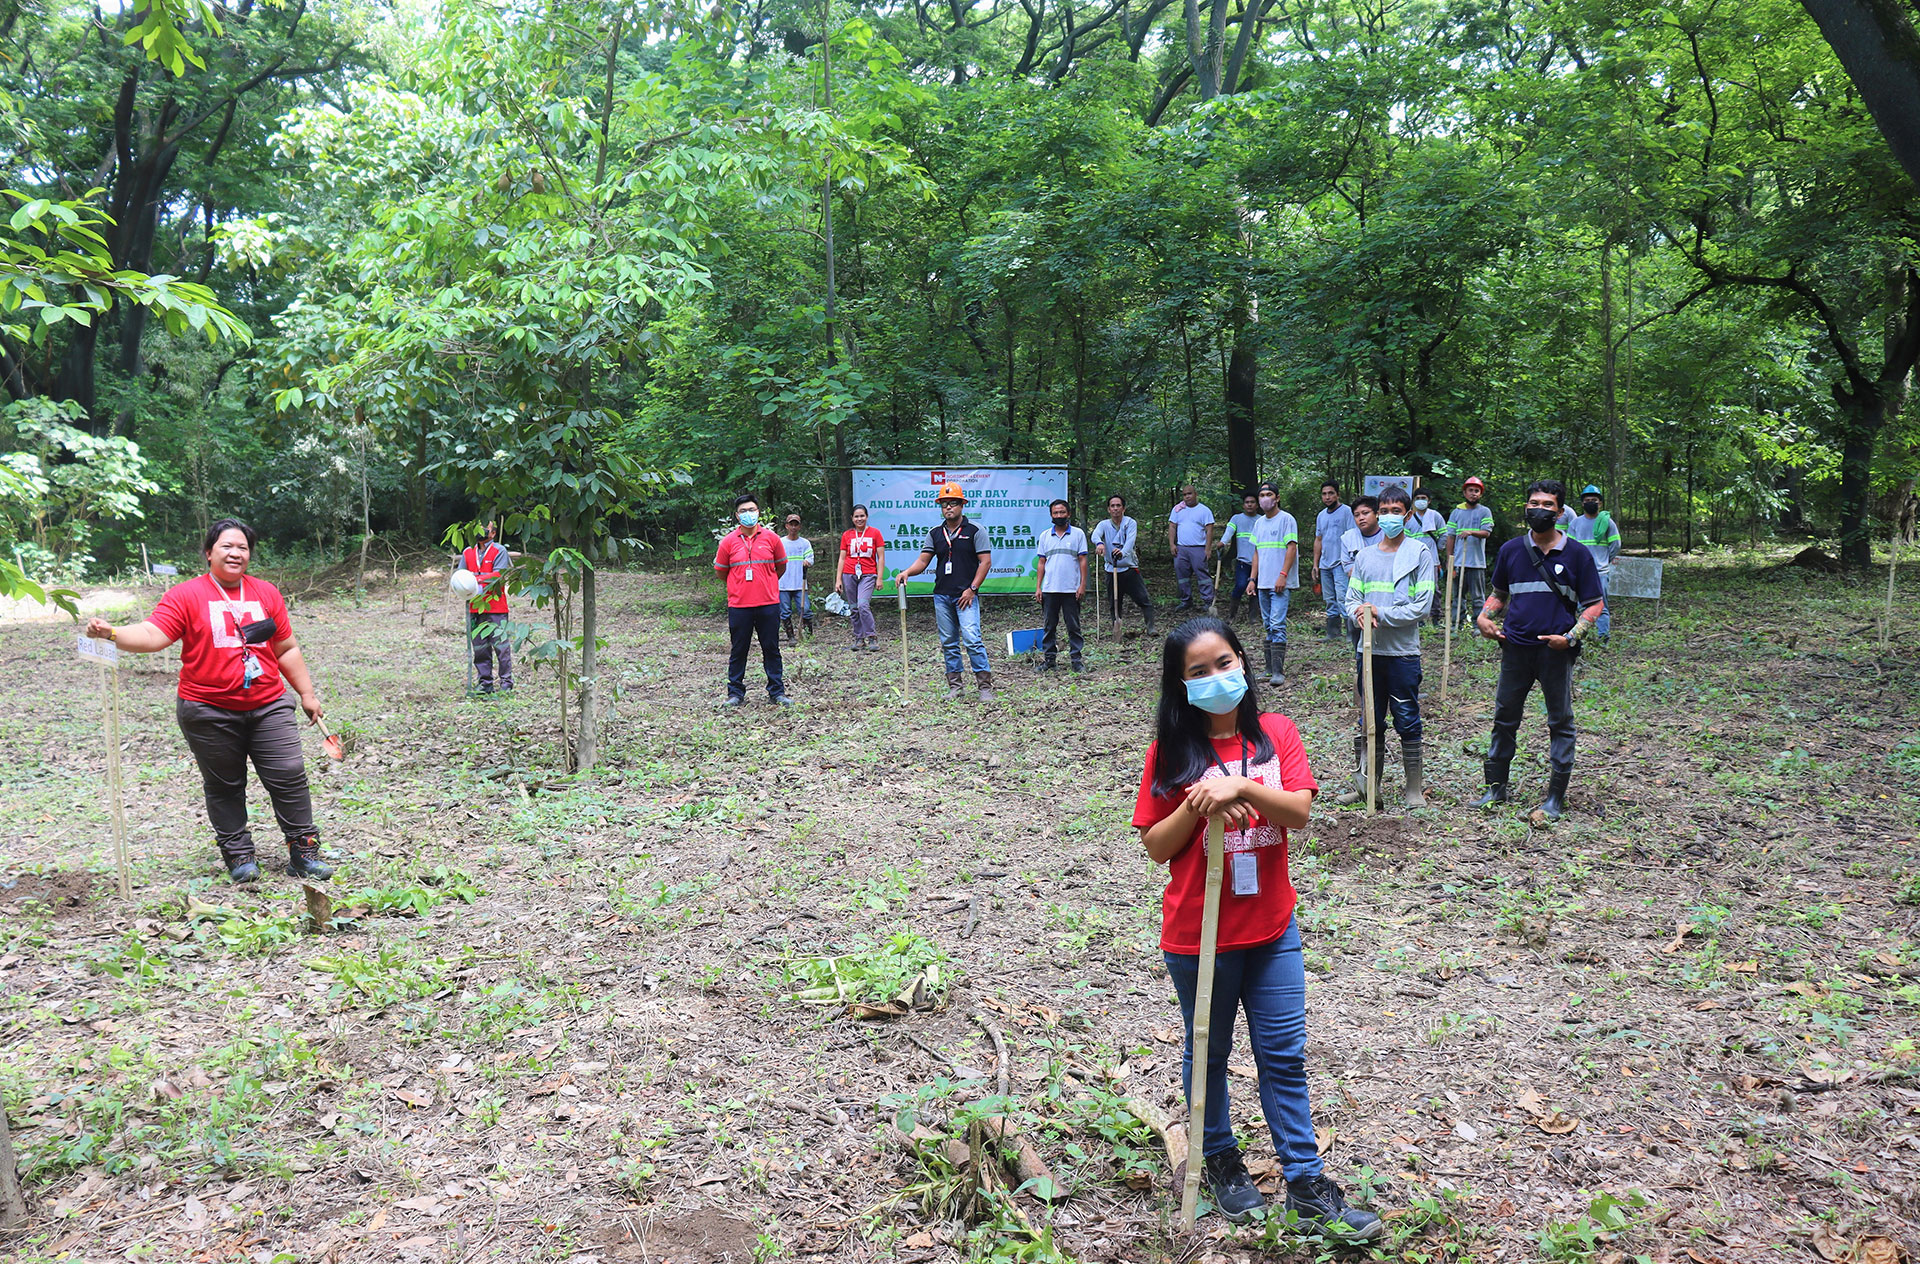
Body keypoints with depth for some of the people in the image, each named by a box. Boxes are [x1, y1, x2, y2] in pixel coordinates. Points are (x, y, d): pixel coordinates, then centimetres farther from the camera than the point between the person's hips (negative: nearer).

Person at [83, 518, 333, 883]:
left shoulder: (266, 593, 10)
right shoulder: (186, 595, -1)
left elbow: (287, 650, 14)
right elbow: (152, 635, -11)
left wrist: (307, 693, 14)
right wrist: (112, 633, -29)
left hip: (268, 707, 2)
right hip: (209, 713, -2)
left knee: (289, 777, -1)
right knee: (224, 786, 7)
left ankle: (303, 851, 8)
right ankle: (239, 856, 18)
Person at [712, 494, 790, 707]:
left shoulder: (771, 538, 2)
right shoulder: (728, 541, 0)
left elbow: (781, 566, 16)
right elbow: (721, 571, 11)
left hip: (768, 604, 1)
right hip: (739, 606, -1)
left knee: (772, 649, 6)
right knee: (738, 651, 6)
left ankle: (776, 693, 14)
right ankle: (735, 693, 16)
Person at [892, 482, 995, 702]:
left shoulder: (974, 531, -1)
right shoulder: (935, 534, 12)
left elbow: (986, 562, -4)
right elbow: (923, 560, 9)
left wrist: (972, 589, -11)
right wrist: (907, 572, -12)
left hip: (966, 595, -5)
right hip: (942, 595, 5)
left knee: (971, 639, -14)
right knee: (948, 643, 8)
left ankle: (985, 686, -10)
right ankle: (955, 686, 15)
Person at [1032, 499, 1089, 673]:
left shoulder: (1078, 534, 4)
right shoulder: (1045, 536, 11)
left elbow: (1083, 560, 2)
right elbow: (1041, 563, 12)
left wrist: (1083, 584, -6)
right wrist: (1038, 587, 5)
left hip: (1071, 589, -2)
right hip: (1050, 589, 2)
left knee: (1073, 626, 2)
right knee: (1050, 626, 6)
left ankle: (1076, 659, 7)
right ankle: (1048, 658, 12)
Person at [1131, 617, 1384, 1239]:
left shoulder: (1275, 732, -3)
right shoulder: (1172, 750, -9)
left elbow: (1300, 811, -14)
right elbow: (1156, 846, -7)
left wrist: (1240, 786, -29)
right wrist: (1197, 804, -23)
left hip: (1272, 929, 2)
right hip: (1198, 934, -1)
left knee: (1285, 1054, 10)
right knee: (1209, 1052, 15)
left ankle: (1305, 1181, 22)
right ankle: (1220, 1160, 36)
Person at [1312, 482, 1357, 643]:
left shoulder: (1346, 511, -6)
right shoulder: (1321, 516, 16)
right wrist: (1315, 564, 17)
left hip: (1340, 563, -7)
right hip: (1325, 564, 7)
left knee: (1342, 598, -15)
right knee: (1330, 601, 10)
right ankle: (1333, 633, 15)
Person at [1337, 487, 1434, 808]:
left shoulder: (1420, 553, -2)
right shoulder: (1364, 556, 10)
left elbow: (1422, 606, -8)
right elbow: (1351, 600, 8)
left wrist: (1380, 613, -15)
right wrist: (1359, 615, -14)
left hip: (1403, 651, -4)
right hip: (1369, 649, 4)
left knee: (1407, 720, 2)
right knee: (1370, 721, 11)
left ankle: (1415, 787, 13)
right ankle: (1367, 783, 19)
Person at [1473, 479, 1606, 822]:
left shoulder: (1576, 554, -2)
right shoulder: (1511, 550, 6)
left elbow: (1594, 604, 0)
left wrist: (1572, 636, -13)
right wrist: (1484, 616, 0)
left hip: (1556, 651, -3)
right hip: (1516, 648, 3)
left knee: (1560, 722, 5)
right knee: (1504, 718, 10)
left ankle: (1556, 797, 13)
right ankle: (1496, 788, 22)